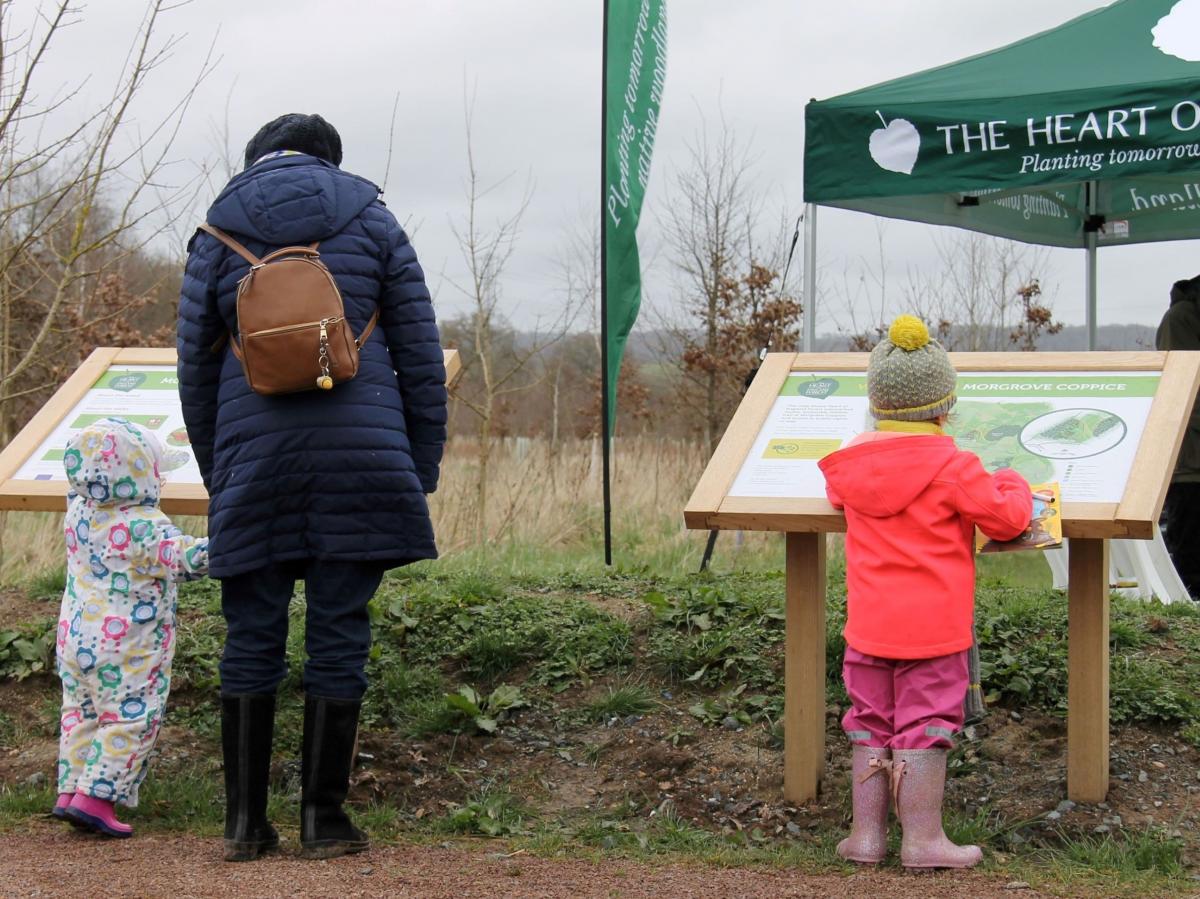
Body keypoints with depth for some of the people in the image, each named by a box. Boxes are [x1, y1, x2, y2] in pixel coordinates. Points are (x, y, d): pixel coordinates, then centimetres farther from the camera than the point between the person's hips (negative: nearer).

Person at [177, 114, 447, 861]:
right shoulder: (373, 223, 7)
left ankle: (245, 821, 8)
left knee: (252, 637, 7)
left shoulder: (217, 236, 9)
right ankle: (324, 819, 6)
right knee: (340, 636, 3)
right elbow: (421, 356, 4)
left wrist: (217, 474, 20)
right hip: (360, 459, -1)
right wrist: (422, 470, 10)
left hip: (255, 460, 1)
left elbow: (197, 368, 10)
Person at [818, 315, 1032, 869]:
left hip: (868, 624, 5)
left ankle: (867, 833, 14)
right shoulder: (951, 466, -13)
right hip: (933, 626, -5)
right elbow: (1006, 518, -8)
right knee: (924, 725, 1)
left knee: (871, 725, 12)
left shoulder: (850, 465, 3)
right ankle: (922, 838, 4)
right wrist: (1013, 486, 13)